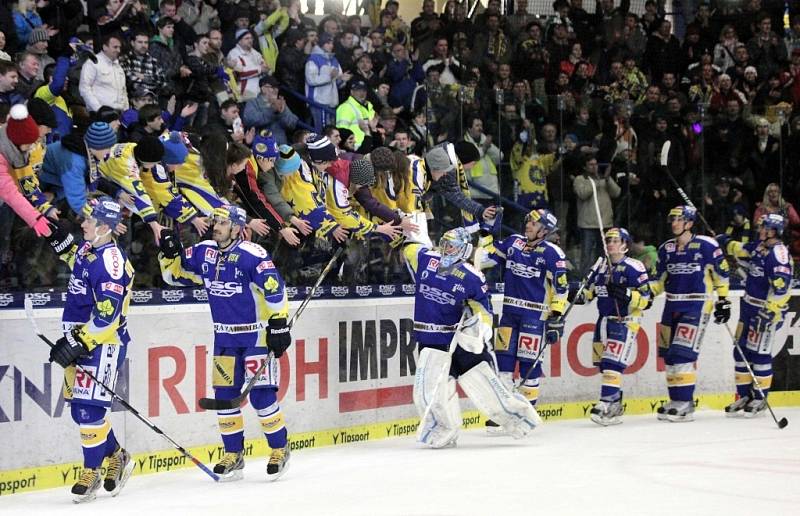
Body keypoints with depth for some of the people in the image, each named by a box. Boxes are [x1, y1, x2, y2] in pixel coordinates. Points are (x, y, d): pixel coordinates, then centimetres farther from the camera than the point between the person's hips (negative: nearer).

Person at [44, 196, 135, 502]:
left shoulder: (111, 262, -21)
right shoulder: (88, 248, 7)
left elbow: (107, 317, -25)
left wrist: (77, 342, -24)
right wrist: (61, 240, 18)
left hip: (103, 343, -9)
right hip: (79, 339, 9)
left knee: (89, 407, -11)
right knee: (79, 407, 11)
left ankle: (91, 472, -2)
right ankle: (116, 457, 26)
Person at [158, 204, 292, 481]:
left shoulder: (252, 255, -18)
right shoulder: (204, 252, 2)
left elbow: (275, 290, -18)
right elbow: (175, 274, 12)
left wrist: (279, 325, -18)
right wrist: (169, 254, -7)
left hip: (256, 334, -6)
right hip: (225, 336, 7)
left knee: (261, 394, -8)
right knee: (224, 395, 5)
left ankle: (280, 450, 8)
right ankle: (233, 455, 16)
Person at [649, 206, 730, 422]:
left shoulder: (706, 246, -9)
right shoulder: (666, 249, 9)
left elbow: (721, 273, -1)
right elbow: (660, 279, 15)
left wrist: (723, 300, 1)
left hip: (697, 305, -7)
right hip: (672, 305, 7)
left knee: (683, 354, -16)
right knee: (669, 355, 7)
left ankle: (684, 405, -13)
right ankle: (676, 401, 18)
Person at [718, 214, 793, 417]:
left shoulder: (778, 253, -19)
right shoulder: (759, 247, 8)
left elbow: (781, 286, -26)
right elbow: (742, 250, 32)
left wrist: (769, 312, -30)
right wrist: (726, 243, 33)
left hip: (766, 309, -9)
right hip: (749, 306, 9)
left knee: (759, 353, -6)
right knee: (741, 351, 10)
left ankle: (760, 399, 5)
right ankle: (744, 395, 18)